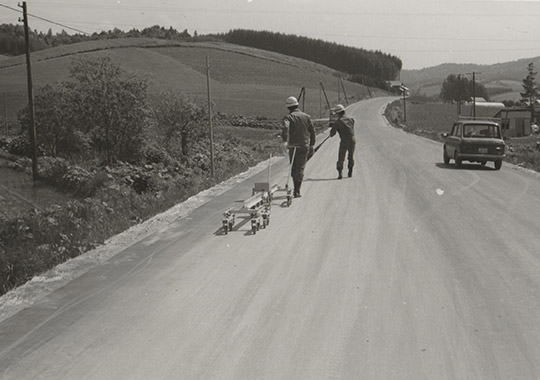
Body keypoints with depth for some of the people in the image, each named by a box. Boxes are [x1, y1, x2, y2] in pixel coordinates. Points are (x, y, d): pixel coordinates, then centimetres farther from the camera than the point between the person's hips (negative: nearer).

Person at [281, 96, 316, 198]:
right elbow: (312, 132, 9)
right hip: (305, 146, 2)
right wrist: (311, 145, 15)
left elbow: (285, 127, -24)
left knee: (293, 168, 12)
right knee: (300, 168, 1)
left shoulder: (288, 117, -3)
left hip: (293, 146, -2)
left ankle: (296, 189, 18)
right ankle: (297, 191, -8)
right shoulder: (306, 116, 8)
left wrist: (285, 139, -11)